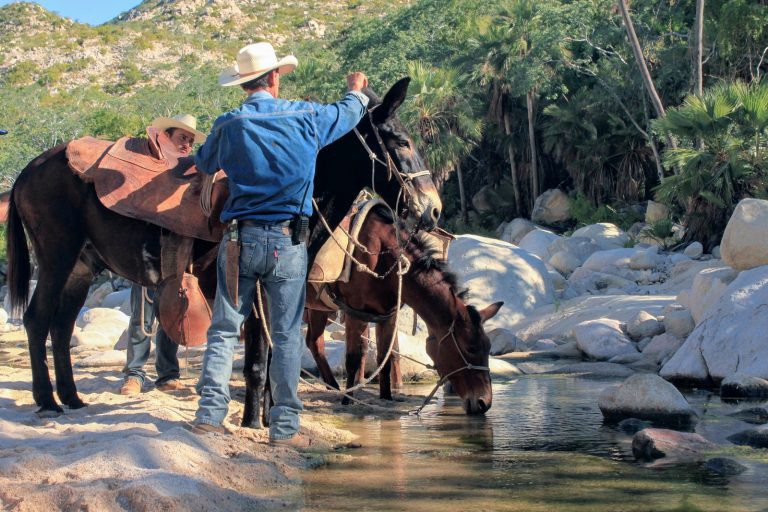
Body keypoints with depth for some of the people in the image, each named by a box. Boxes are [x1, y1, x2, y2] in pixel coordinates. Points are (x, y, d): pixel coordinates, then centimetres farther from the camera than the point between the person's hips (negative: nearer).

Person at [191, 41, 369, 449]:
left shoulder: (228, 126, -1)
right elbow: (348, 113, 20)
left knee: (223, 330, 8)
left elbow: (203, 164, 18)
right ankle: (285, 426, 7)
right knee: (287, 335, 5)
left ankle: (210, 414, 3)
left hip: (240, 238, 1)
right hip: (287, 241, 0)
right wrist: (357, 91, 42)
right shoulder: (307, 117, -1)